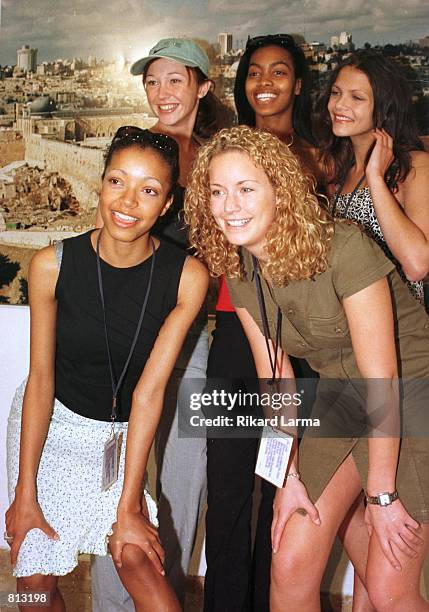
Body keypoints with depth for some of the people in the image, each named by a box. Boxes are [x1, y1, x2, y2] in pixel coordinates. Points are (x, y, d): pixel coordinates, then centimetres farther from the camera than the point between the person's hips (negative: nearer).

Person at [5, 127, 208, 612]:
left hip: (123, 435, 0)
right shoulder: (53, 264, -18)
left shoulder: (187, 276, -19)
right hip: (50, 424, 0)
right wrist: (24, 494, -8)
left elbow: (150, 390, -18)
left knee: (135, 555, -16)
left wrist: (129, 505, -15)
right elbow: (41, 379, -11)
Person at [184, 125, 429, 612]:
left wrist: (382, 495, -16)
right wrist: (290, 475, 0)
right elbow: (274, 375, 1)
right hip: (341, 402, 6)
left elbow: (382, 380, -23)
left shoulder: (342, 248, -26)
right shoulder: (237, 269, -6)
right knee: (289, 566, 2)